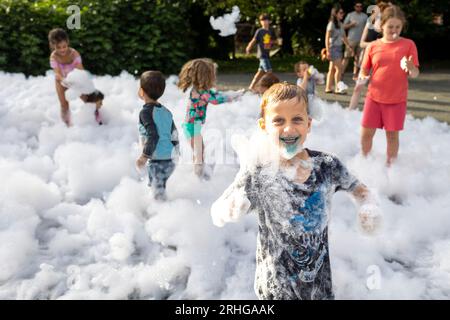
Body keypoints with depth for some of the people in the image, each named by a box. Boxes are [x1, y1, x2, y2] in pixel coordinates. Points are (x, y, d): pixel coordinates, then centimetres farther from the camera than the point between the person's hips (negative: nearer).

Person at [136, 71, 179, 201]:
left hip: (158, 161, -8)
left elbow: (153, 135, -22)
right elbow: (174, 133, 12)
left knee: (158, 194, 1)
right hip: (170, 160, 8)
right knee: (153, 185, 23)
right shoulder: (166, 111, 8)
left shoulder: (146, 111, -13)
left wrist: (144, 156, -16)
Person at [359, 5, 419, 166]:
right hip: (374, 97, 2)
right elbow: (364, 70, 8)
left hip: (397, 100, -2)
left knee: (392, 135, 6)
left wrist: (411, 68, -29)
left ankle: (390, 166, 21)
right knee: (366, 133, 4)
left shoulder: (408, 44, -4)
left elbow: (415, 74, -6)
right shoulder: (373, 46, 2)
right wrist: (361, 78, -14)